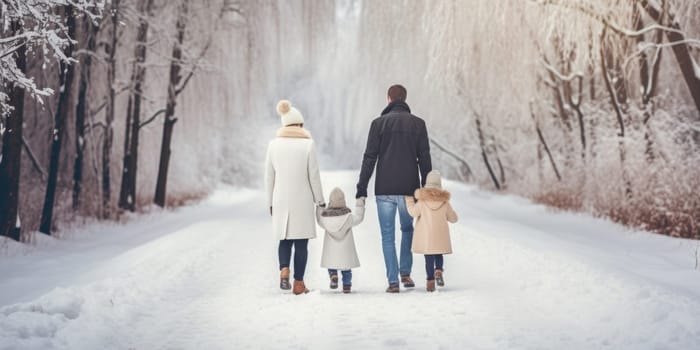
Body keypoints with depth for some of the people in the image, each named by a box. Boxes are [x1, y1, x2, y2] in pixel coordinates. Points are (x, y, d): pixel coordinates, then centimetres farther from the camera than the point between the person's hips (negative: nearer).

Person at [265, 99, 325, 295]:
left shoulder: (274, 144, 2)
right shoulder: (308, 144, -6)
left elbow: (269, 176, 5)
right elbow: (314, 176, -5)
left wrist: (270, 202, 14)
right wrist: (320, 200, 6)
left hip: (281, 200, 3)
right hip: (302, 200, -2)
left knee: (285, 239, 15)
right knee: (301, 241, 6)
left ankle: (284, 269, -9)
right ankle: (298, 283, 9)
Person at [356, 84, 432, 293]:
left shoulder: (379, 123, -2)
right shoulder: (418, 124, 3)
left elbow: (369, 158, -4)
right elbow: (424, 159, 3)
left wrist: (362, 188, 0)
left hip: (384, 189, -2)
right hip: (409, 189, 2)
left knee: (387, 236, 4)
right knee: (407, 229, 22)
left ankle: (393, 281, -1)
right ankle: (405, 273, 18)